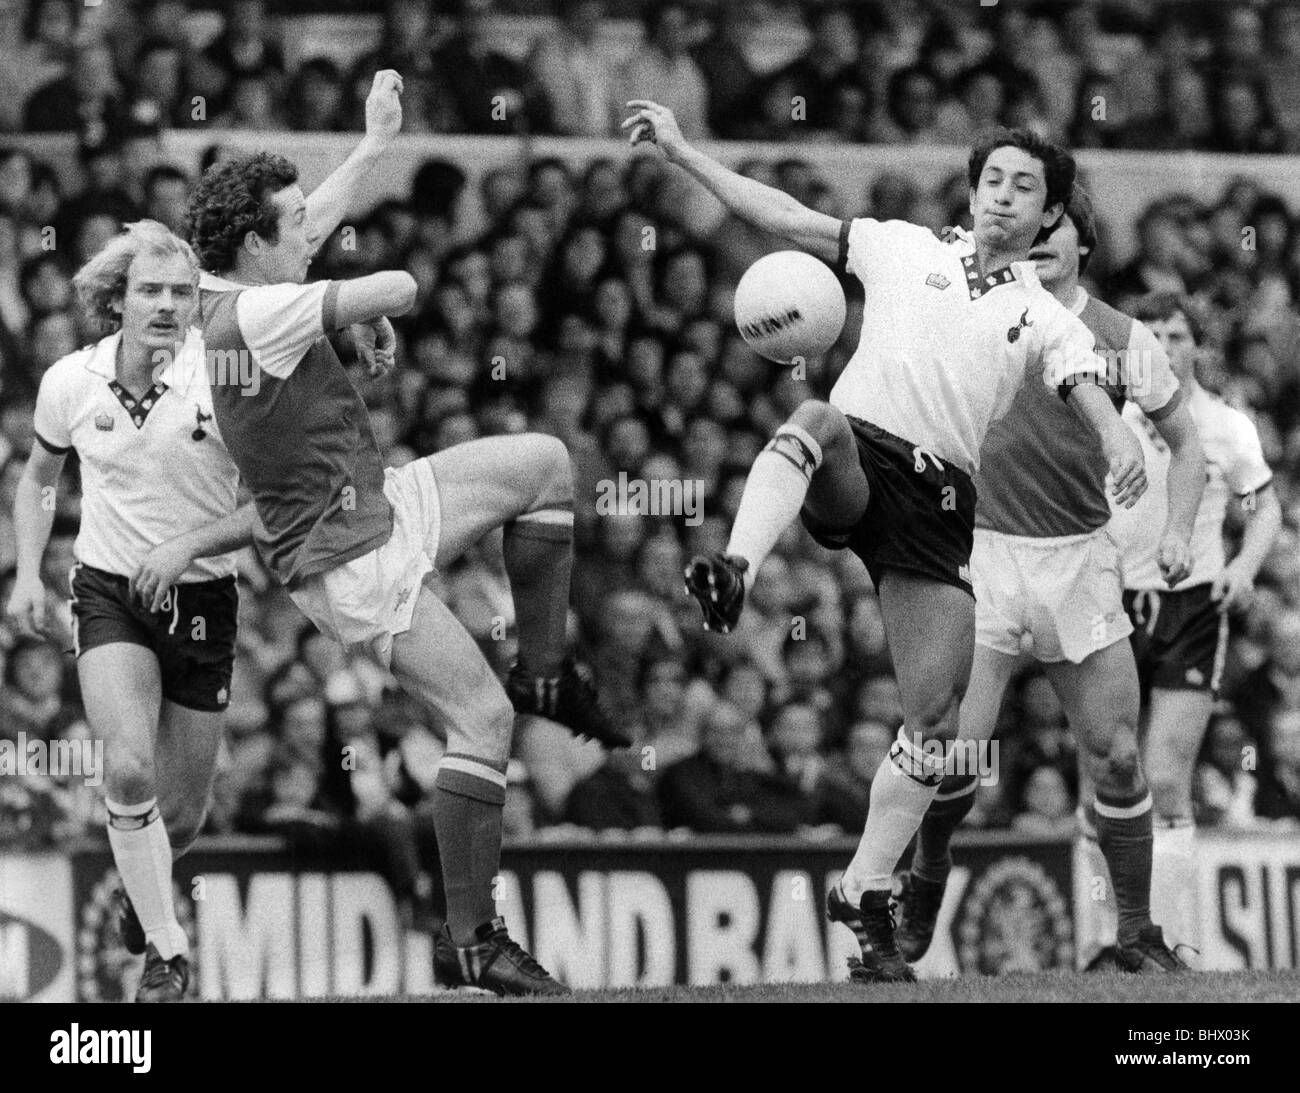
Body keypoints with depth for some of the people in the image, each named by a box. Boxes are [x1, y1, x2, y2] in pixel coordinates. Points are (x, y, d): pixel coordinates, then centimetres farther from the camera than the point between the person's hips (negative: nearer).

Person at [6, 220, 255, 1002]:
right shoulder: (71, 384, -5)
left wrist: (190, 545, -23)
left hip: (201, 600, 0)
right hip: (109, 593, 0)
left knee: (181, 812, 7)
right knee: (130, 768, -24)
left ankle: (145, 894, 43)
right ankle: (168, 954, -13)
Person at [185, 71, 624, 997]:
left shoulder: (221, 293, 6)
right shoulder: (256, 314, -25)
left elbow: (317, 222, 26)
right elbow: (399, 286, -24)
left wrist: (376, 144, 33)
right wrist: (378, 319, -1)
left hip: (379, 507, 10)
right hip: (349, 561, -10)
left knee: (543, 462, 12)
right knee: (482, 719, -13)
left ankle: (545, 672, 18)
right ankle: (472, 939, -9)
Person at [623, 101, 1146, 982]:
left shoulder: (1047, 321, 13)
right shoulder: (904, 250, 16)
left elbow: (1091, 395, -5)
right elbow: (786, 218, 15)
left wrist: (1122, 439, -29)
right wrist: (683, 152, 9)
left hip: (941, 499, 2)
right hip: (858, 462, -2)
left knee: (937, 717, -5)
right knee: (816, 417, -39)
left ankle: (865, 894, 9)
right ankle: (733, 576, -62)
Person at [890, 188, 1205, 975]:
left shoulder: (1123, 340, 3)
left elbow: (1186, 444, 12)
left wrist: (1177, 532, -1)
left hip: (1081, 558, 1)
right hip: (981, 553, -1)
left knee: (1115, 754, -3)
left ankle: (1138, 937, 9)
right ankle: (927, 881, 16)